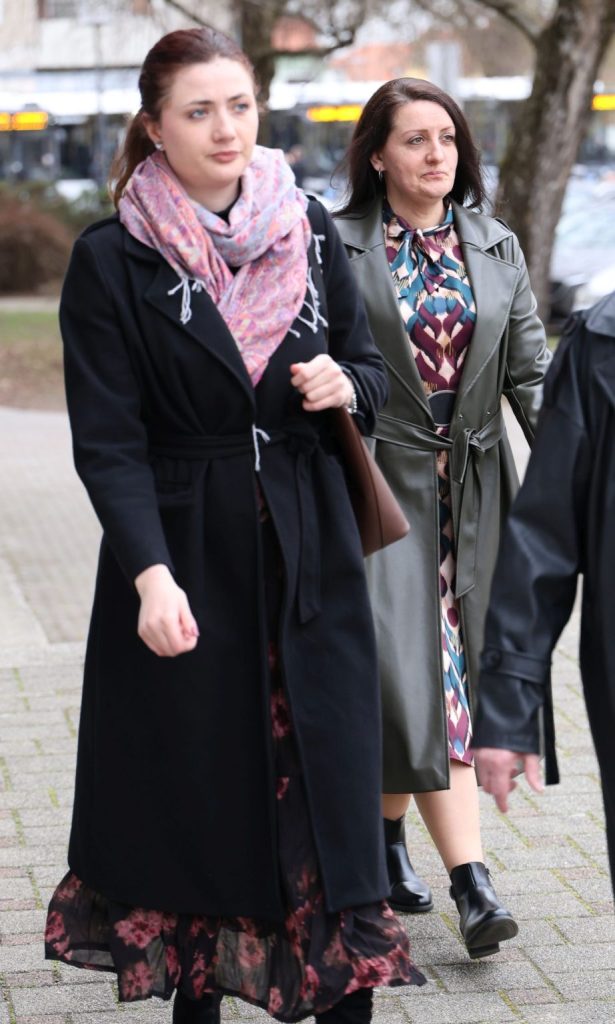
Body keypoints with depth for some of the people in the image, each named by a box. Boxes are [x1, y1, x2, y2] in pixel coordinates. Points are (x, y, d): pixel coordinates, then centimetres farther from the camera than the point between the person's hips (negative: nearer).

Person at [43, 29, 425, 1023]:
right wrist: (151, 575, -21)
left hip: (309, 556, 3)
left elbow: (371, 365, 16)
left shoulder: (308, 231, 7)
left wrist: (347, 385, -9)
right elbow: (108, 441, -9)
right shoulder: (111, 260, -4)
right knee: (196, 791, 7)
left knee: (333, 789, 1)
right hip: (187, 564, -2)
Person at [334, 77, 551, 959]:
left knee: (441, 670, 9)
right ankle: (471, 880, -12)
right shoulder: (334, 248, -2)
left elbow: (530, 375, 6)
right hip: (380, 480, -4)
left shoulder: (497, 249, 10)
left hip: (471, 488, 4)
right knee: (415, 668, -11)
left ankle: (387, 833, 29)